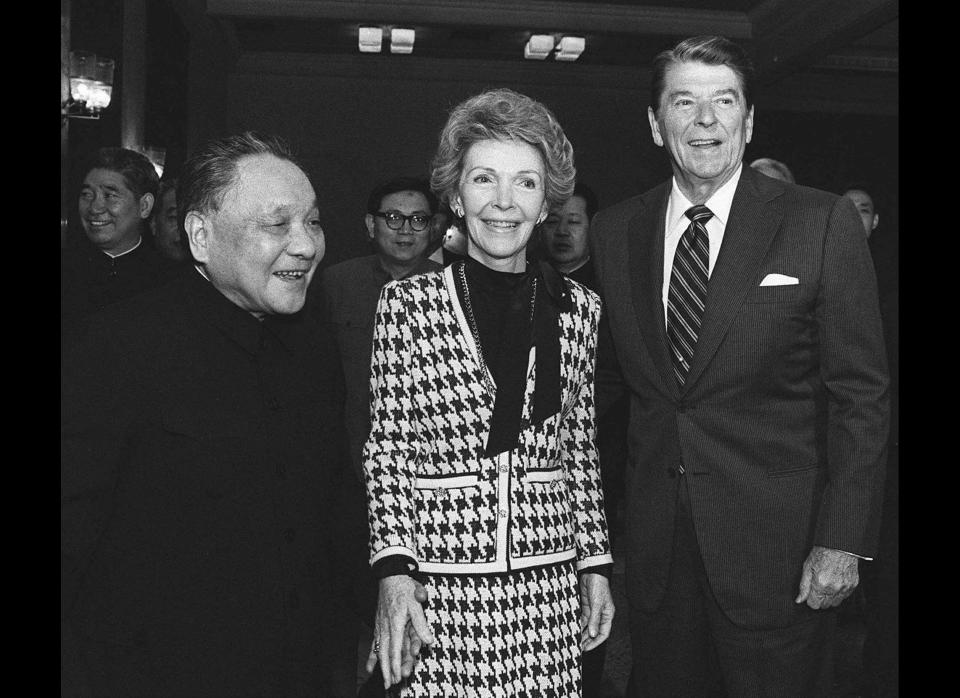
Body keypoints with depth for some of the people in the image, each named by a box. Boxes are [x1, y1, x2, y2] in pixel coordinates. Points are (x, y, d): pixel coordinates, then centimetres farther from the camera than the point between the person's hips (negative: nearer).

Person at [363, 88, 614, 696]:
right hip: (436, 582, -2)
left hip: (549, 583, 3)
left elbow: (580, 449, 10)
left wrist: (596, 564, 10)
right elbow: (386, 450, -2)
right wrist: (394, 571, -9)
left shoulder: (578, 307, 4)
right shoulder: (407, 302, -4)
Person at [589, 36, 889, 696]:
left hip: (776, 543, -3)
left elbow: (861, 393, -7)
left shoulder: (822, 222, -7)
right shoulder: (615, 230, 4)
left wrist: (842, 541, -11)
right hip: (659, 548, 3)